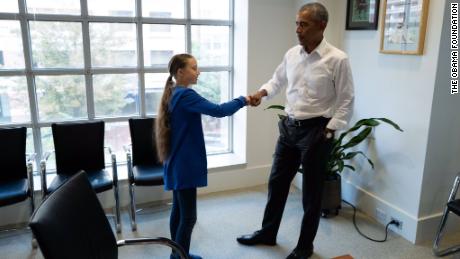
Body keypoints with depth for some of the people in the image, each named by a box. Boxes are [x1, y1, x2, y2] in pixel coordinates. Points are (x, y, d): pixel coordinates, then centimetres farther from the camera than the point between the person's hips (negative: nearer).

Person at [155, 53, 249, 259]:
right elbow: (218, 111, -24)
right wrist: (242, 100, -11)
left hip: (177, 164, 10)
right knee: (188, 216, -2)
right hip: (185, 165, -10)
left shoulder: (174, 94, 13)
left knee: (179, 211, 18)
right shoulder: (185, 95, -18)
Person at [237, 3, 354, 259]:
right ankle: (268, 233, 36)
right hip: (289, 127, 6)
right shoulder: (291, 54, 4)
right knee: (277, 182, 15)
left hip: (316, 131, -5)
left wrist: (328, 132, -13)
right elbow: (277, 80, 19)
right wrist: (263, 92, -1)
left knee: (311, 191, 8)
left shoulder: (338, 59, -12)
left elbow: (346, 101, -9)